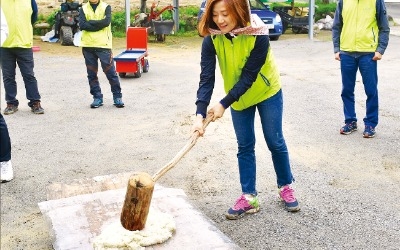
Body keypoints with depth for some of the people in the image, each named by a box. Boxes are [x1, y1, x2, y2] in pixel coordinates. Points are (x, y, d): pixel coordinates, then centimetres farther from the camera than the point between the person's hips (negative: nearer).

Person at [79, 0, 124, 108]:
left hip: (103, 45, -2)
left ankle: (117, 97, 9)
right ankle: (97, 98, 17)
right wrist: (99, 25, -11)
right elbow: (82, 25, -7)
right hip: (88, 46, 2)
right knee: (92, 74, 6)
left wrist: (90, 22, -7)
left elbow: (106, 21, -14)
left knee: (111, 72, -1)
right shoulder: (83, 9, 8)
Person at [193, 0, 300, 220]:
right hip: (238, 97, 3)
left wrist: (223, 104, -33)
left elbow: (248, 76, -29)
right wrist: (200, 113, -38)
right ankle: (249, 197, 13)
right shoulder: (212, 39, -22)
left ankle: (285, 187, 26)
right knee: (245, 146, 5)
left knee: (275, 142, 6)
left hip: (267, 92, -3)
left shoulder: (258, 35, -31)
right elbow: (206, 77, -26)